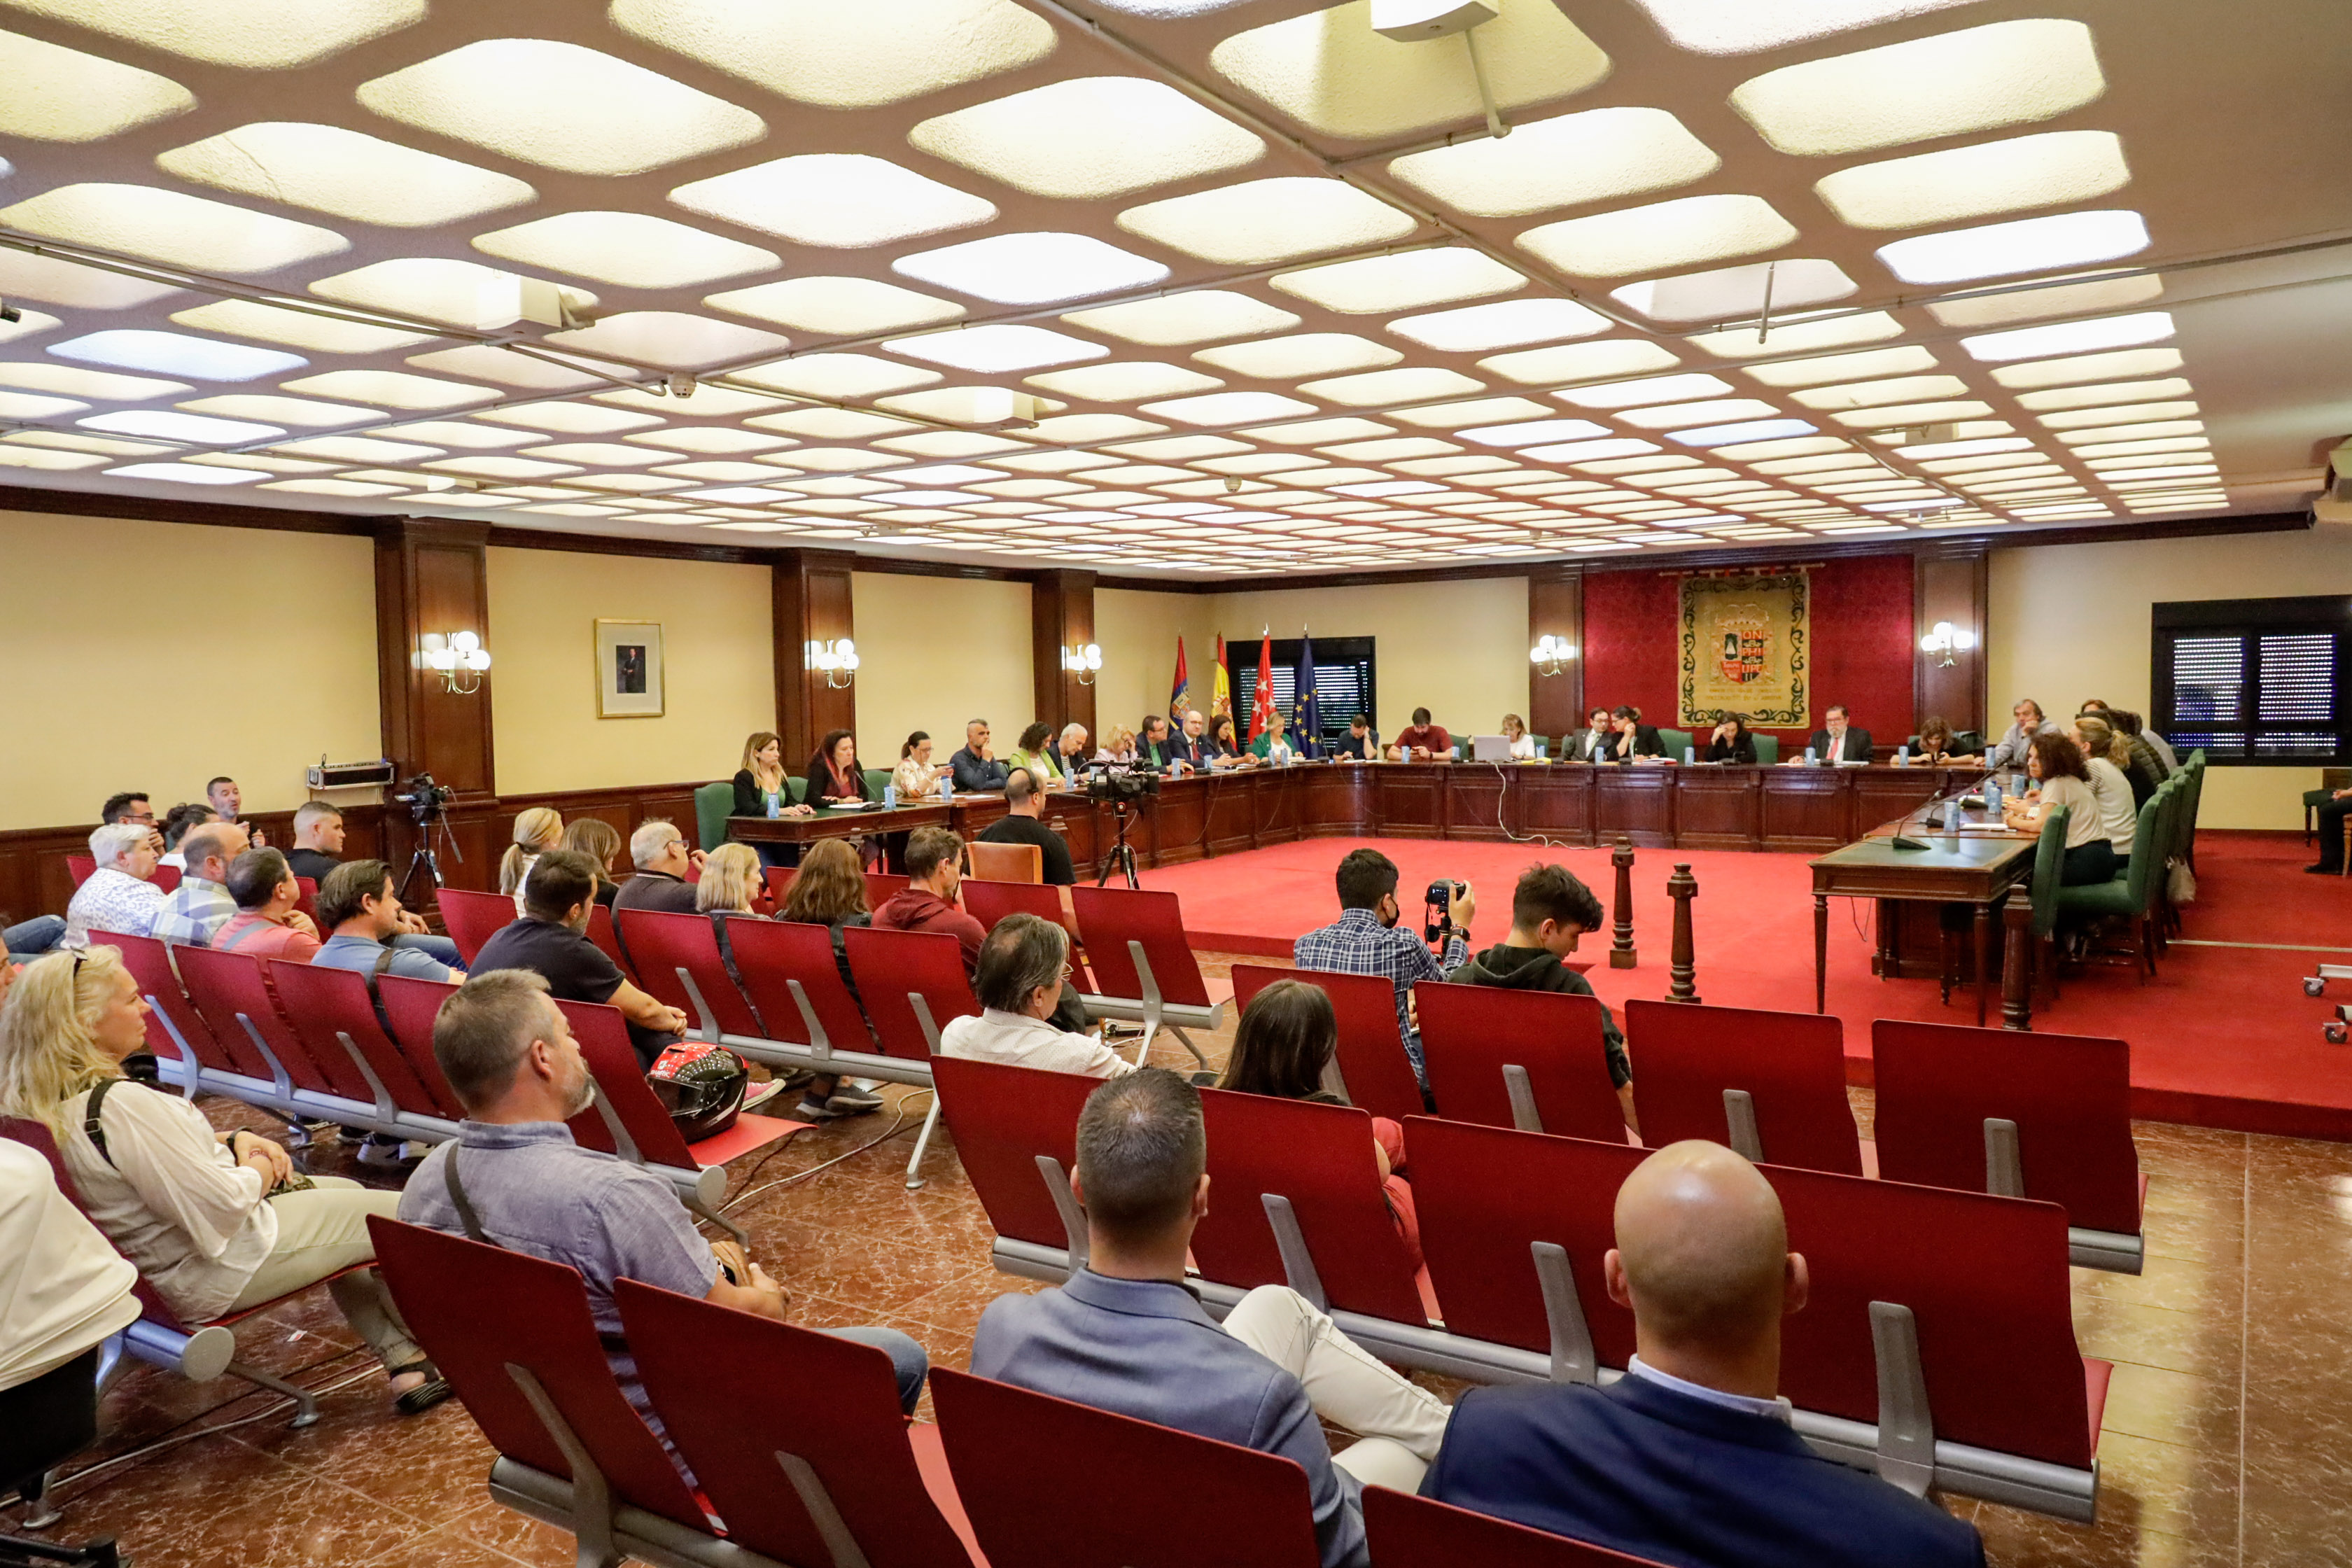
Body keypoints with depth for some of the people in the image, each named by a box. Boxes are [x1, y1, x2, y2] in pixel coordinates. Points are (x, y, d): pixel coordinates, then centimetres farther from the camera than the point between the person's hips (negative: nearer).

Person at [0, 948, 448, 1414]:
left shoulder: (45, 1098, -2)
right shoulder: (120, 1105, -33)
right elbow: (222, 1205, -29)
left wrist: (233, 1140, 1)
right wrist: (262, 1172, -8)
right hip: (214, 1274, -10)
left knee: (347, 1193, 24)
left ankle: (402, 1360, 24)